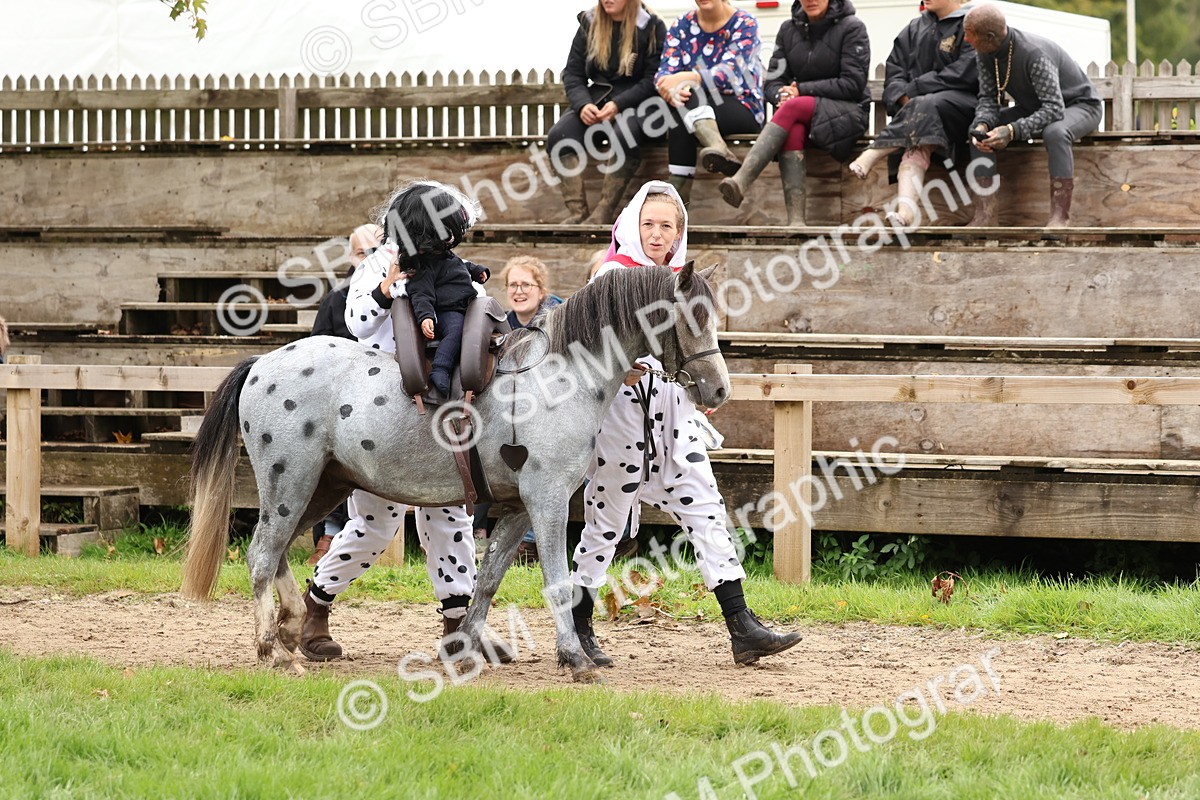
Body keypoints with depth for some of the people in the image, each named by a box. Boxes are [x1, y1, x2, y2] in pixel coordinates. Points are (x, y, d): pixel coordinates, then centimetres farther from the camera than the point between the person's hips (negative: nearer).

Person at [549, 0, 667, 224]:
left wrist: (618, 105, -20)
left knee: (624, 133, -38)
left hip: (636, 102, -4)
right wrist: (583, 104, -13)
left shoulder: (651, 27, -2)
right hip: (596, 98, 4)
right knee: (558, 135, -24)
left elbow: (653, 79, -7)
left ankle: (604, 212, -31)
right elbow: (573, 73, 7)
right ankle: (577, 210, -26)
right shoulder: (589, 23, 8)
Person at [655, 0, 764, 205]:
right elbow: (665, 72, -4)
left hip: (742, 106, -3)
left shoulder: (744, 24, -5)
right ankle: (719, 149, -52)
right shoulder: (681, 27, 8)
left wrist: (686, 78, -35)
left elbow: (729, 72, -20)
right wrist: (671, 89, -29)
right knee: (684, 94, -34)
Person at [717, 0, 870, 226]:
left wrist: (801, 90, -14)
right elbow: (773, 81, 11)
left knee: (793, 108, -33)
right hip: (801, 115, 3)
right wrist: (781, 96, -14)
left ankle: (742, 181, -45)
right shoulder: (789, 30, 13)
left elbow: (852, 85, -10)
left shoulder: (851, 28, -2)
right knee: (793, 131, -34)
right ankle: (795, 220, -47)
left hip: (847, 111, -3)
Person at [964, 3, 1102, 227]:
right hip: (1034, 108, 8)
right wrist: (982, 125, -30)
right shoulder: (986, 54, -12)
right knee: (978, 130, -13)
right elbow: (988, 98, -7)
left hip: (1080, 105, -7)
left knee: (1055, 132, -41)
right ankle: (984, 213, -16)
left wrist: (1013, 131, -48)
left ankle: (1060, 217, -36)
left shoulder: (1034, 54, -35)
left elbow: (1055, 109, -40)